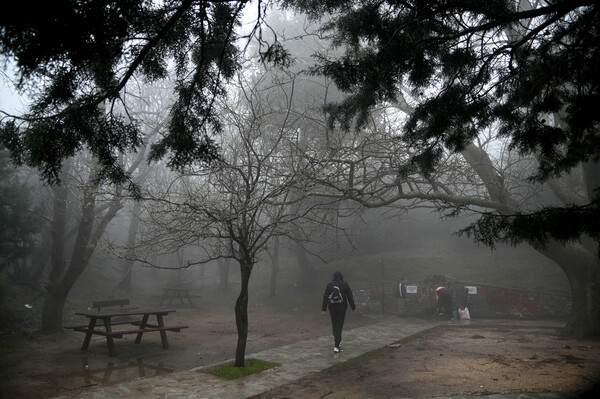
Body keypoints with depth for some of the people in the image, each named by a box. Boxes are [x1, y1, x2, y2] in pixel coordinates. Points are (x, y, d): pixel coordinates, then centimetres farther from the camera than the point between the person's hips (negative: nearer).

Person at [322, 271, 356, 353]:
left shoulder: (329, 284, -2)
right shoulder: (345, 284, -6)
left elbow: (325, 297, -3)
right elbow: (350, 297, -3)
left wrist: (324, 309, 1)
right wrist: (353, 307, 7)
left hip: (332, 308, 2)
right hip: (342, 308, -2)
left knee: (334, 324, 18)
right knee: (339, 326, 0)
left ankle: (336, 341, 33)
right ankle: (336, 346, -7)